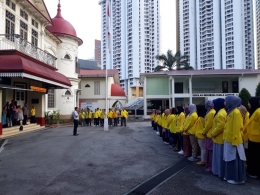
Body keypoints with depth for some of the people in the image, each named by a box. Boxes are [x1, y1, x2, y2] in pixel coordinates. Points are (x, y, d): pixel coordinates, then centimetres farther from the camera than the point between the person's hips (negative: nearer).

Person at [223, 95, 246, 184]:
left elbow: (236, 128, -20)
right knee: (230, 158, 15)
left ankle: (238, 178, 11)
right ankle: (230, 176, 25)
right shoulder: (230, 112, 12)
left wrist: (234, 141, -20)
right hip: (229, 139, 9)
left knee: (235, 159, 0)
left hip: (233, 140, -9)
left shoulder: (236, 112, -17)